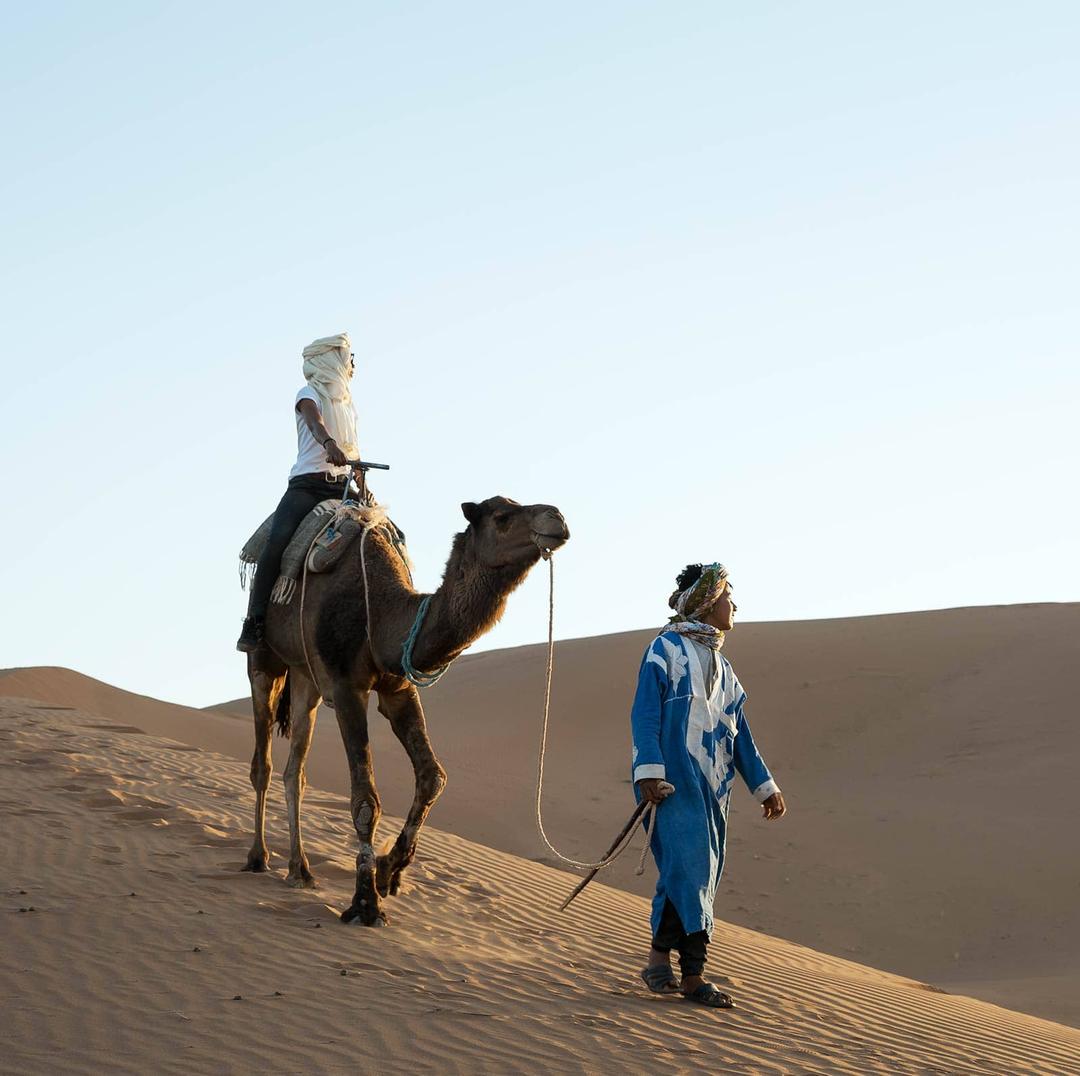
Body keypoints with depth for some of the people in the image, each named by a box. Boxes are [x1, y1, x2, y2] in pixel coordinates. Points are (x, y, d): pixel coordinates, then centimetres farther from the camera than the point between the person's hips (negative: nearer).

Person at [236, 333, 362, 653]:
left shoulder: (347, 403, 22)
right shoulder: (310, 393, 3)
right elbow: (314, 422, -20)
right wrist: (330, 444, -41)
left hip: (342, 485, 6)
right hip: (308, 482, -6)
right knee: (277, 542, -26)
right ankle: (254, 624, -27)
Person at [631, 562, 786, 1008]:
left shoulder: (721, 666, 21)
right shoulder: (665, 649, -1)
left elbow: (738, 731, 24)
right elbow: (645, 714, -9)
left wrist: (763, 784, 21)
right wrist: (648, 771, -19)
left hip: (711, 785, 7)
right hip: (673, 781, -7)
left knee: (704, 876, 4)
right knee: (685, 863, -17)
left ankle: (692, 974, 7)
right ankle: (659, 958, -11)